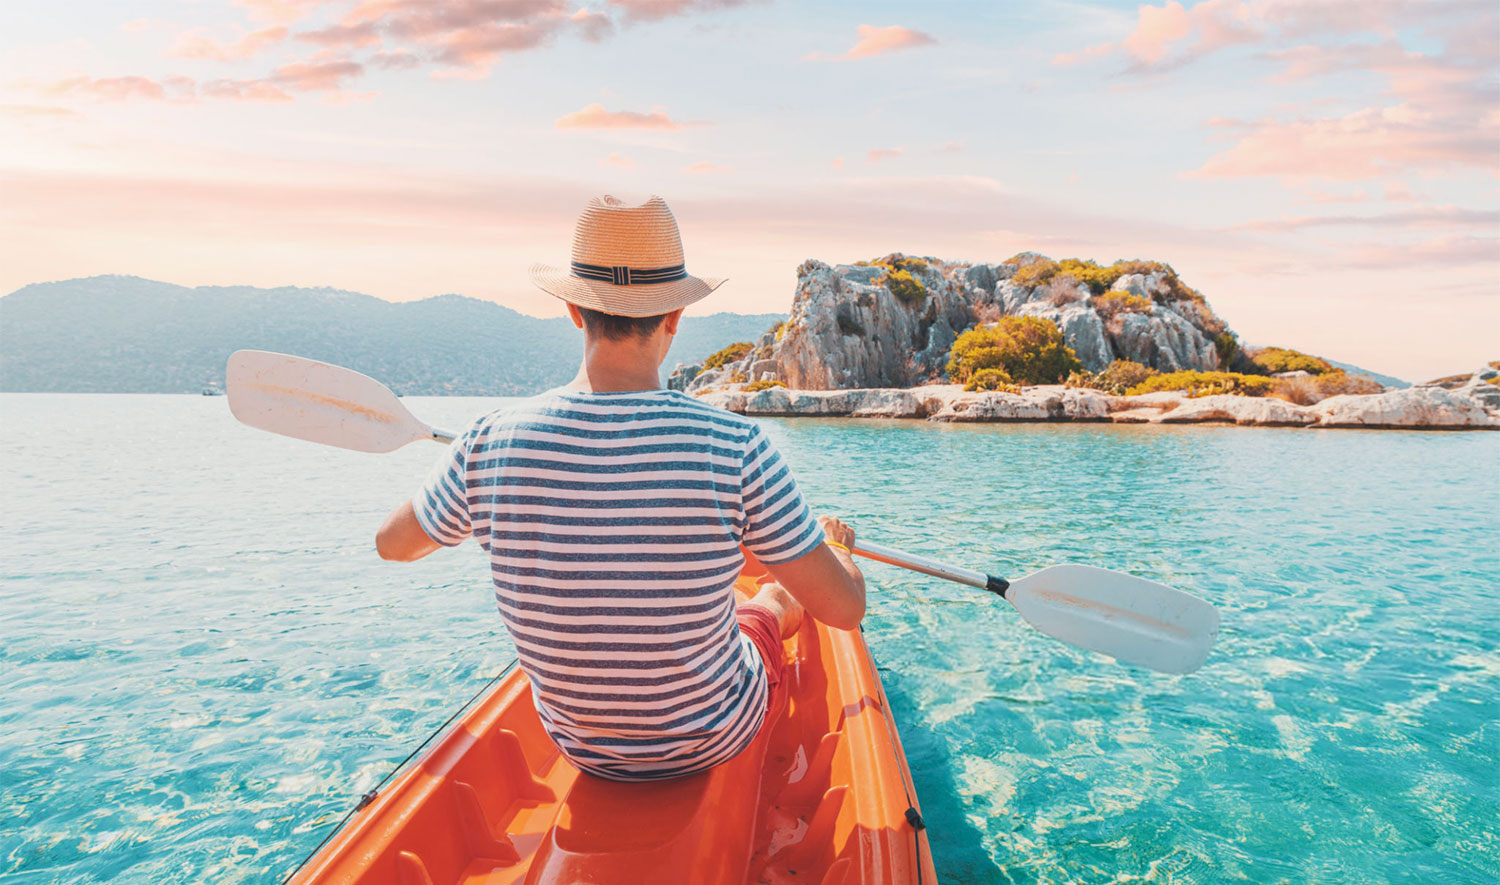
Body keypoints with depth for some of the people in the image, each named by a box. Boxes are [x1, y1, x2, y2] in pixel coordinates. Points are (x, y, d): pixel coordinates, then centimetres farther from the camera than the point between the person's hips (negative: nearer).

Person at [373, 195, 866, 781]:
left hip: (580, 751, 3)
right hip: (716, 741, -2)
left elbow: (391, 544, 0)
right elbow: (847, 609, -20)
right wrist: (835, 541, 4)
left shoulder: (490, 445, -21)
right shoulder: (734, 446, -29)